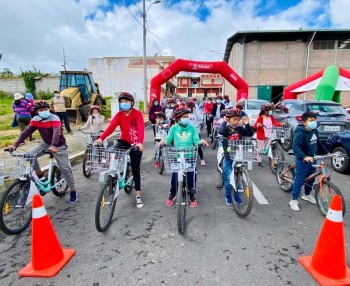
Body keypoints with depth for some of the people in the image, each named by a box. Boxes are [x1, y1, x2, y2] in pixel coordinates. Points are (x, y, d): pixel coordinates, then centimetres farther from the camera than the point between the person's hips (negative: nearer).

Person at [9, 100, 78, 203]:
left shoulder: (55, 118, -22)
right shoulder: (35, 119, -5)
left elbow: (56, 132, -37)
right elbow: (26, 132, -12)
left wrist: (53, 146, -53)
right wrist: (15, 144, -25)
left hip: (59, 146, -5)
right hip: (46, 143, 5)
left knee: (65, 168, -8)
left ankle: (73, 191, 3)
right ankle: (40, 175, 5)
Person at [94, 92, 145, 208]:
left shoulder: (137, 114, -14)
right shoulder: (119, 114, -3)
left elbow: (141, 128, -29)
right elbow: (111, 127, -17)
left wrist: (140, 142, -47)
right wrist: (101, 138, -33)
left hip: (135, 144, -3)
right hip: (124, 141, 3)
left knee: (135, 169, 0)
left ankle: (138, 195, 11)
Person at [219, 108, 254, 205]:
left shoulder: (240, 129, -1)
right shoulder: (225, 128, -10)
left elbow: (250, 133, -7)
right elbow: (221, 132, -31)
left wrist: (247, 124, -19)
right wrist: (224, 122, -20)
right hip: (228, 157, -3)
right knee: (228, 179, 5)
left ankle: (237, 196, 31)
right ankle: (228, 197, 24)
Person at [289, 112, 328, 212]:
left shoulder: (315, 131, 2)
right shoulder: (300, 133, -22)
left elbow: (318, 143, 19)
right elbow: (295, 147, -33)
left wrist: (326, 152, 23)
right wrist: (304, 157, -45)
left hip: (312, 159, 8)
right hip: (302, 160, -7)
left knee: (311, 178, 20)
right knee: (299, 180, -3)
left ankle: (307, 195, 42)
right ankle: (294, 200, 8)